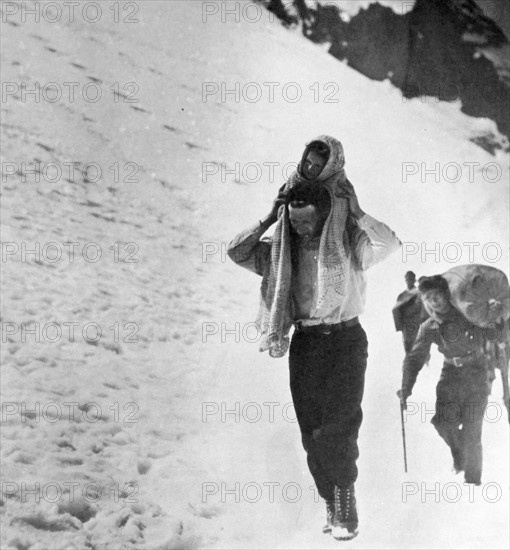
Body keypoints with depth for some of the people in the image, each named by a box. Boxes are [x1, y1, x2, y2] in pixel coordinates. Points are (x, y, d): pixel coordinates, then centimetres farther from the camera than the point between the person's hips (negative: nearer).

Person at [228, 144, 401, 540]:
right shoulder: (283, 250, 7)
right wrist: (269, 220, -1)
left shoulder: (349, 244, -6)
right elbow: (237, 252, 5)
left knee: (338, 428, -13)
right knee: (312, 431, 5)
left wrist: (355, 213, -16)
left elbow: (389, 243, -22)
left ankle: (344, 509, -5)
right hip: (304, 343, 5)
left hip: (344, 340, -5)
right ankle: (335, 507, 14)